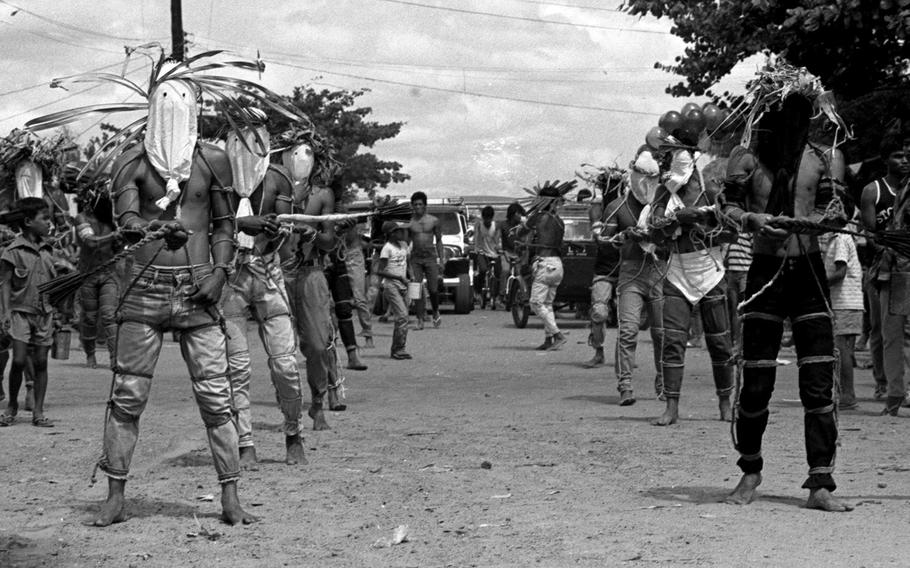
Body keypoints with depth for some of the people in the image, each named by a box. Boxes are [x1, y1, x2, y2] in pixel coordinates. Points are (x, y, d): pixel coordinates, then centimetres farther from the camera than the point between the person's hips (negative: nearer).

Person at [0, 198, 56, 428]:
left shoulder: (47, 251, 9)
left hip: (44, 312, 4)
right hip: (21, 311, -4)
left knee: (40, 362, 2)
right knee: (19, 360, -11)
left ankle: (38, 412, 6)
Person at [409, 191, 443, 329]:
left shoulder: (434, 221, 3)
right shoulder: (409, 222, 4)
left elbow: (438, 241, 8)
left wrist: (441, 259, 2)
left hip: (430, 257, 0)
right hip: (415, 259, 0)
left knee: (433, 289, -1)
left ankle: (436, 313, 24)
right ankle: (420, 319, -3)